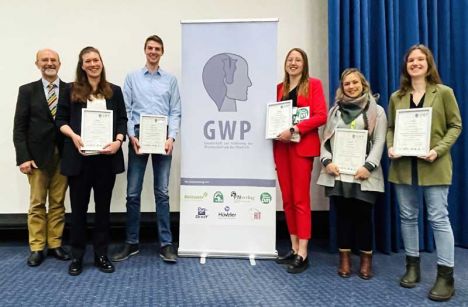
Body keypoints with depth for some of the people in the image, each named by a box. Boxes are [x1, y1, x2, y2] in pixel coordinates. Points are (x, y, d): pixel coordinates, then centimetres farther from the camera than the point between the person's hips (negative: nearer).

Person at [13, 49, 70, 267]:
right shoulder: (27, 90, 5)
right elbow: (19, 127, 1)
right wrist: (23, 157, -8)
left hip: (63, 154, 1)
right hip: (37, 154, 0)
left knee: (58, 202, 7)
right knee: (37, 203, 4)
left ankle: (55, 245, 17)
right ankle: (37, 248, 13)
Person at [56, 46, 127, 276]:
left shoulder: (114, 91, 9)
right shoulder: (71, 90, 6)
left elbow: (122, 120, 7)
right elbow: (61, 119, 5)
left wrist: (118, 141, -10)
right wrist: (74, 136, -13)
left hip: (106, 156, 1)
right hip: (79, 157, -1)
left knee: (103, 206, 9)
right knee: (78, 207, 6)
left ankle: (101, 254, 20)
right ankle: (77, 256, 19)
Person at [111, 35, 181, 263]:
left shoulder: (171, 80, 9)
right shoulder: (132, 77, 9)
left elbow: (175, 112, 4)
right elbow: (125, 110, 4)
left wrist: (171, 137, -8)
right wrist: (131, 136, -8)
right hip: (138, 136, 0)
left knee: (162, 192, 3)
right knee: (133, 192, 2)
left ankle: (166, 244, 9)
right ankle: (131, 242, 14)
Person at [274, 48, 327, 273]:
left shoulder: (313, 85, 2)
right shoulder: (279, 88, 18)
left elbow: (321, 115, -9)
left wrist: (294, 129, -18)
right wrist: (276, 129, 1)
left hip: (301, 146, -5)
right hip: (281, 147, 5)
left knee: (300, 199, -7)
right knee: (287, 199, 6)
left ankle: (303, 254, -2)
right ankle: (294, 248, 15)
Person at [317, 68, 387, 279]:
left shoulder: (376, 111, 8)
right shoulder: (334, 110, 17)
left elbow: (379, 142, -1)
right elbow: (326, 139, 11)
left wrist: (368, 166, -14)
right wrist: (327, 161, -6)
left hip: (363, 174, -2)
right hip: (338, 173, 3)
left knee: (363, 215, -1)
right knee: (343, 214, 6)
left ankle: (366, 259, 14)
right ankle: (344, 258, 15)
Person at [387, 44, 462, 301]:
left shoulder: (444, 92, 2)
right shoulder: (396, 97, 10)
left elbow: (455, 126, -1)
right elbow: (390, 128, 12)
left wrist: (438, 150, -15)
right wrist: (390, 147, -8)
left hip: (434, 166, -3)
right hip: (403, 165, 4)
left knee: (438, 218, -3)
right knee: (408, 217, 10)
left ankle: (445, 276, 6)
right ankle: (412, 266, 24)